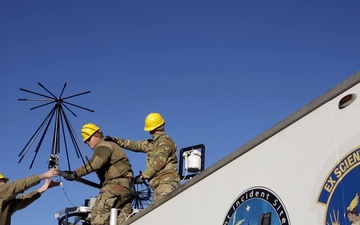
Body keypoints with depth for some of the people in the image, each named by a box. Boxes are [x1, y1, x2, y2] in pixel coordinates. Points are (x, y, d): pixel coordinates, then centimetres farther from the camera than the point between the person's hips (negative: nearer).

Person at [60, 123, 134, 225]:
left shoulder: (103, 146, -4)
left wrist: (75, 174, -25)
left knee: (99, 211, -20)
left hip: (117, 184, -11)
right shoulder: (111, 145, 28)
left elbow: (95, 164, -22)